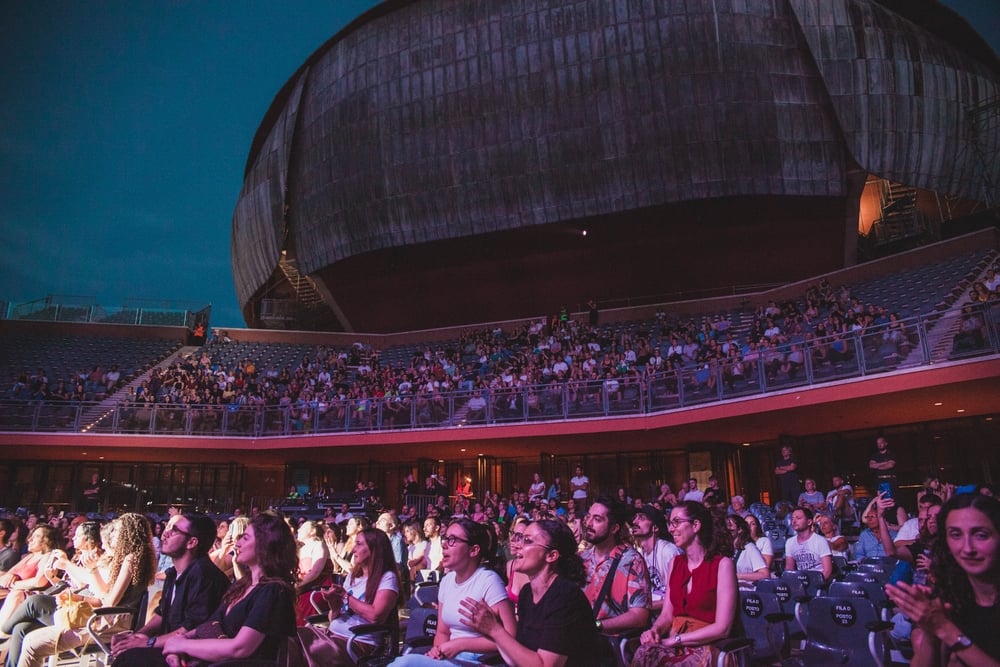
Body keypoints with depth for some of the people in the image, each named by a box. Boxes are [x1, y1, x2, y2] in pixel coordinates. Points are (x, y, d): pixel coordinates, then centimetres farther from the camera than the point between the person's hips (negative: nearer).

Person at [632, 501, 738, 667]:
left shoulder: (722, 564, -8)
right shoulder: (675, 563, 12)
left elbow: (722, 628, -13)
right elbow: (667, 614, 10)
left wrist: (675, 640, -16)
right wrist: (655, 630, -13)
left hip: (707, 646, -5)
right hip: (675, 645, 5)